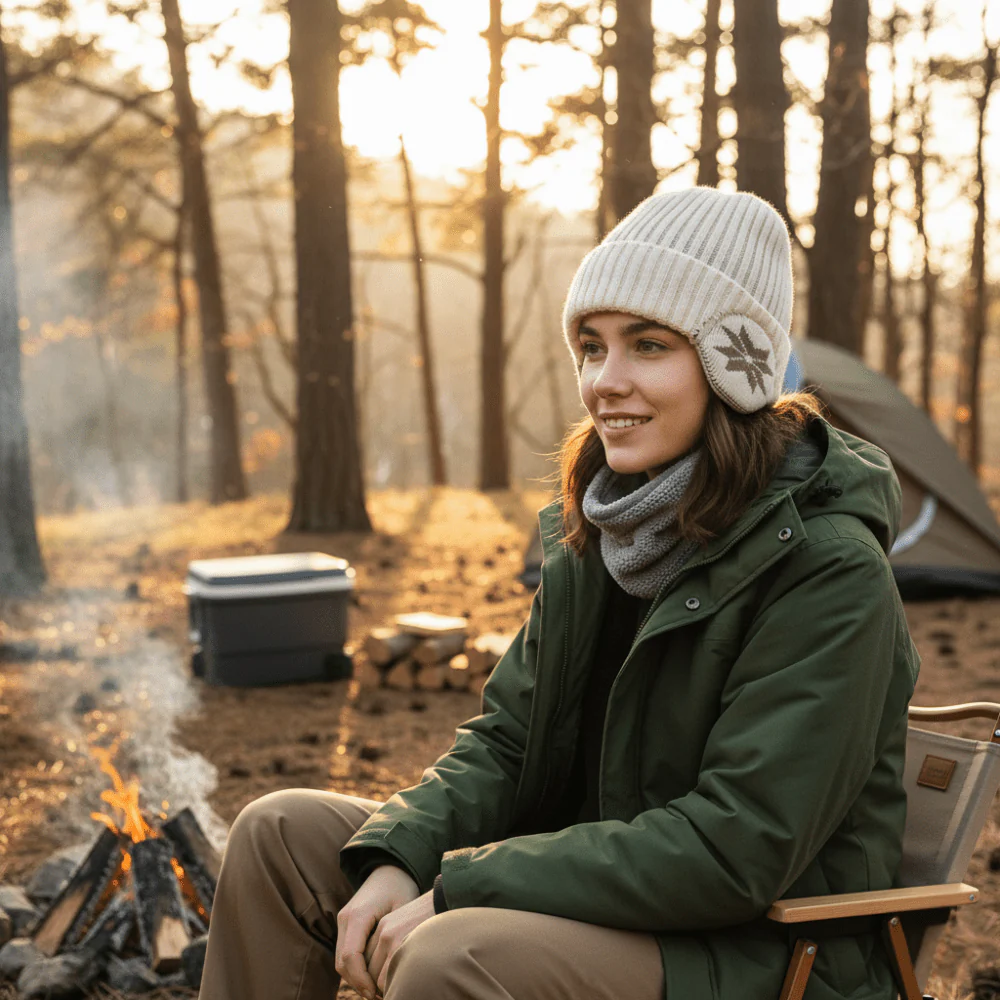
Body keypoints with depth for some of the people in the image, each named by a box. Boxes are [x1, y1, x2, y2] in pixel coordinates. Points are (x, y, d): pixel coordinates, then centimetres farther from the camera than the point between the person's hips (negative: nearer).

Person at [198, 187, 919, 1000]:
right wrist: (397, 858, -11)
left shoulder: (828, 568, -20)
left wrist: (459, 891, -23)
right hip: (591, 901, 8)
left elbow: (735, 850, -24)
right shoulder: (602, 530, 5)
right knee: (281, 832, 1)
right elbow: (507, 738, 8)